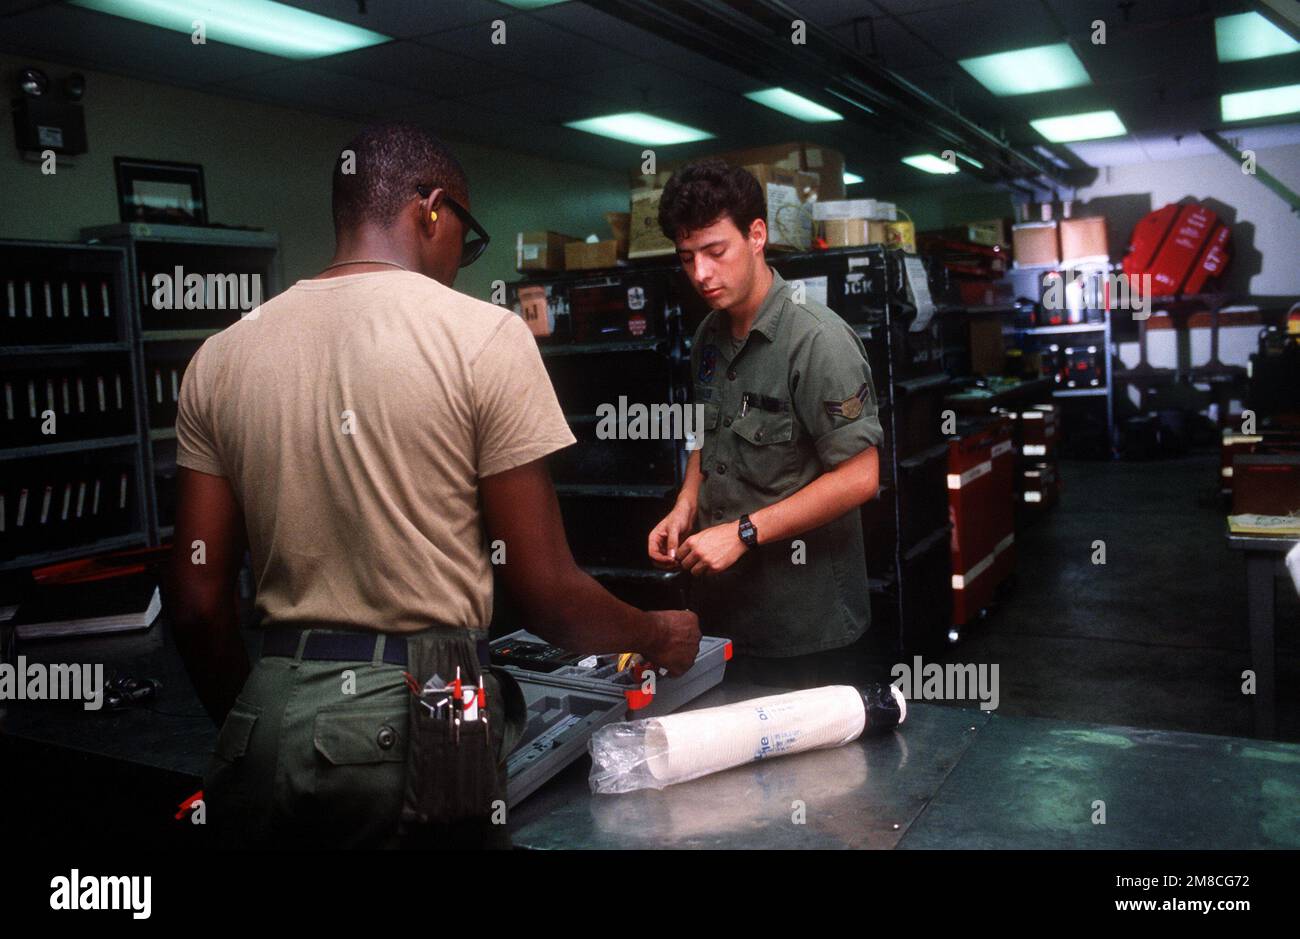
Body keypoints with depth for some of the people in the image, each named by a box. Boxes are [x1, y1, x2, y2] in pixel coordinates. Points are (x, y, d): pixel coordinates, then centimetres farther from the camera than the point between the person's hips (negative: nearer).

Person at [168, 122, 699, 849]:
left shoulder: (221, 356, 4)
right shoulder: (483, 336, -9)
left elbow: (199, 604, 5)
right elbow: (546, 592, -9)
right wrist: (659, 637, 9)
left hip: (270, 712, 4)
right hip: (421, 718, -3)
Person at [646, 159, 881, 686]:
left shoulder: (817, 340, -18)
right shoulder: (710, 335, 7)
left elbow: (858, 477, -20)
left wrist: (743, 532, -20)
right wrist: (685, 508, 3)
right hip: (723, 602, 7)